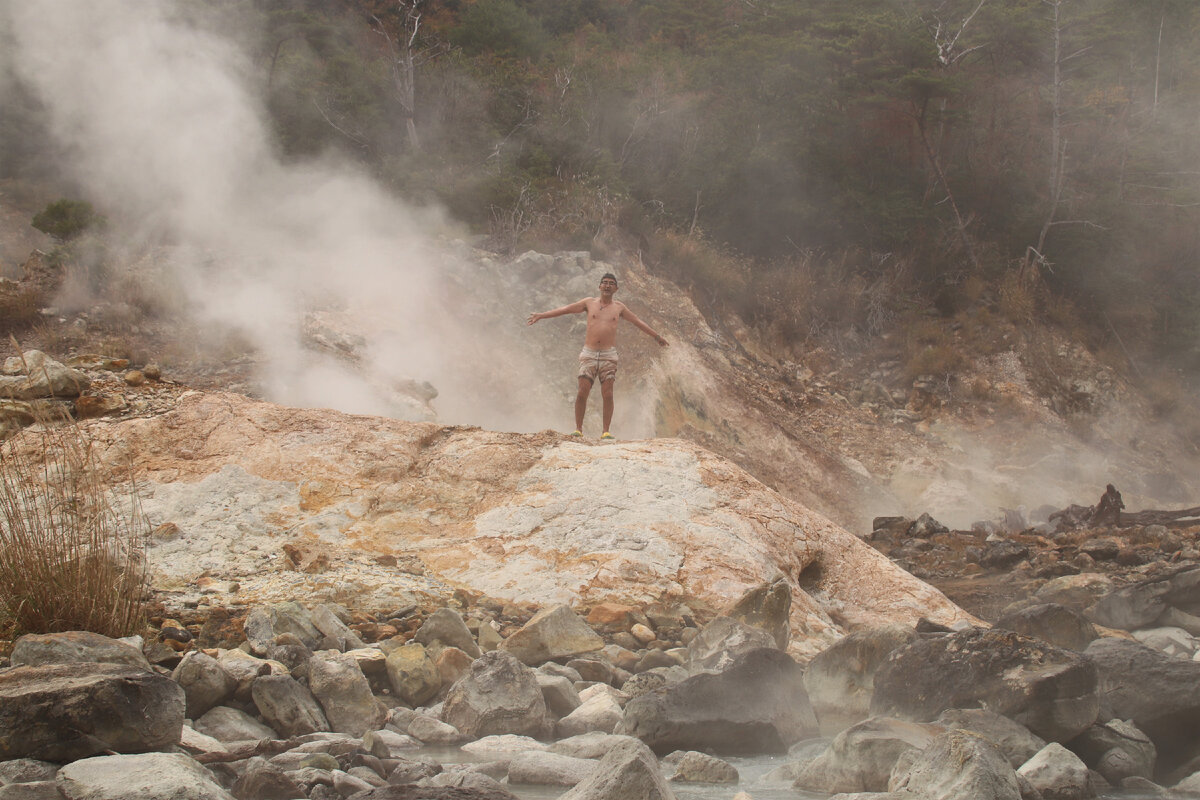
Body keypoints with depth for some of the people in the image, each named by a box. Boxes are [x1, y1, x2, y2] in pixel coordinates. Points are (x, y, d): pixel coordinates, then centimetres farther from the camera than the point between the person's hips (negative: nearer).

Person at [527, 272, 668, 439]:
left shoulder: (619, 307, 12)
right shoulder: (589, 303, 10)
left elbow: (638, 323, 22)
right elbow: (565, 310, 12)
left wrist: (657, 336, 28)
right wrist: (540, 316, 11)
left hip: (609, 356, 1)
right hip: (589, 354, 0)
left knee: (607, 394, -7)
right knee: (582, 392, -9)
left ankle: (606, 431, 0)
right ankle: (578, 428, 2)